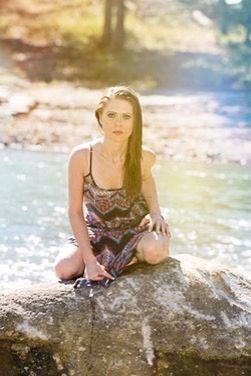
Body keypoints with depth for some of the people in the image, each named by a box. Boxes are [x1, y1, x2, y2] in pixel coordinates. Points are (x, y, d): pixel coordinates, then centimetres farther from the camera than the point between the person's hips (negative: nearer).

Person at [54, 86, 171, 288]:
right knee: (64, 269, -26)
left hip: (137, 228, 0)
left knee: (154, 250, -34)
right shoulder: (81, 156, -22)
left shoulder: (144, 157, -18)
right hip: (96, 232, 0)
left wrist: (155, 212, -8)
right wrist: (90, 261, -21)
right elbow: (75, 212, -14)